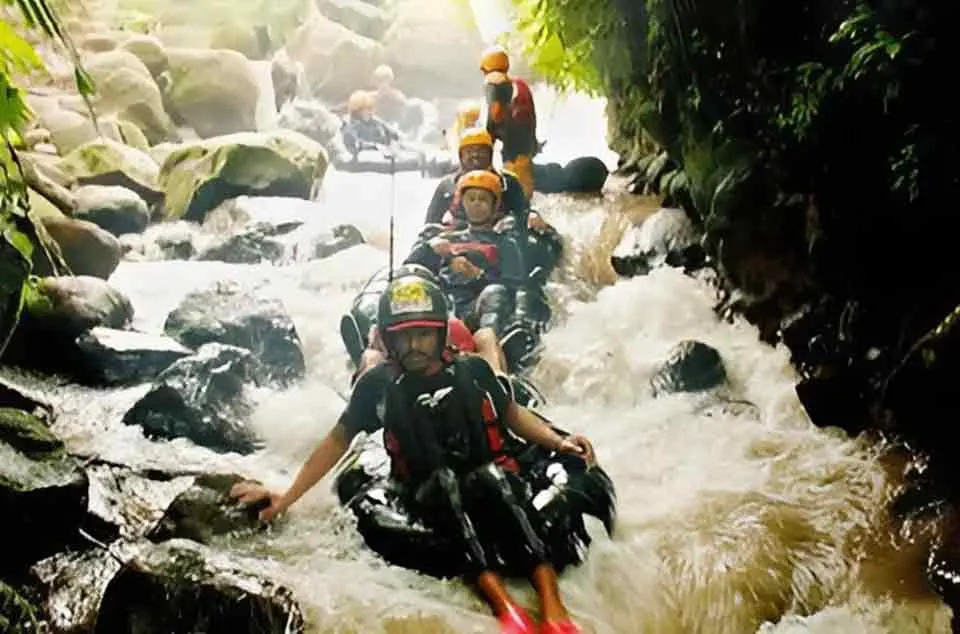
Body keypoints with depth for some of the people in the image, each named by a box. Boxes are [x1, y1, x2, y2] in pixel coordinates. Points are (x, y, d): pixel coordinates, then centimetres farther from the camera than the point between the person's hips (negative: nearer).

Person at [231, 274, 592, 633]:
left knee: (492, 475, -34)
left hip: (494, 489, 0)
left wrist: (559, 442, 1)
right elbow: (338, 441, 7)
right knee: (443, 479, -34)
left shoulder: (472, 371, 3)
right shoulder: (379, 386, 1)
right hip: (433, 501, 0)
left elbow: (512, 414, 16)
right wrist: (286, 498, 2)